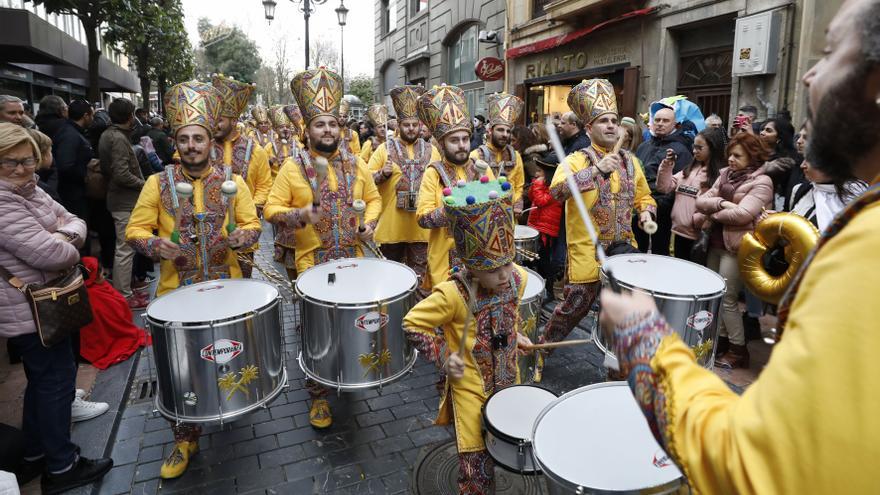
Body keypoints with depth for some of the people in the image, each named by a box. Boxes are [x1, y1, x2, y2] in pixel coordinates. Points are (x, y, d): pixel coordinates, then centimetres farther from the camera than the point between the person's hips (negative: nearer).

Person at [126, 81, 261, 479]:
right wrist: (157, 245, -21)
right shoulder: (158, 184, -2)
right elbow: (135, 230, 0)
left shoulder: (233, 182, 1)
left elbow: (252, 225, 4)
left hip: (227, 289, 1)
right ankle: (185, 439, 21)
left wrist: (242, 236, -18)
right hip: (177, 292, 0)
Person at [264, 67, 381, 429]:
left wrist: (370, 222, -3)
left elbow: (373, 198, 16)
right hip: (313, 262, -3)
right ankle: (318, 394, 19)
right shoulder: (293, 167, -4)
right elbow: (272, 209, -4)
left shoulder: (356, 164, 5)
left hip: (353, 259, 3)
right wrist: (299, 215, -23)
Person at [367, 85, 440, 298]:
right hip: (391, 223, -1)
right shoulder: (385, 148, 0)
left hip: (421, 224, 2)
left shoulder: (431, 150, 7)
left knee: (419, 271, 10)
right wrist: (382, 173, -20)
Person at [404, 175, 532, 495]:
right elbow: (412, 324, -18)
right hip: (471, 387, -5)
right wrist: (443, 358, -21)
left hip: (508, 378, 6)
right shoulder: (452, 294, -29)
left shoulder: (518, 278, -10)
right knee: (478, 468, 4)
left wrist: (517, 334, 6)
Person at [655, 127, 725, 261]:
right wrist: (666, 166, -2)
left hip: (697, 236, -6)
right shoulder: (690, 169, 11)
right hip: (679, 231, 7)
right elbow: (665, 187, 9)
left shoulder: (720, 174, -11)